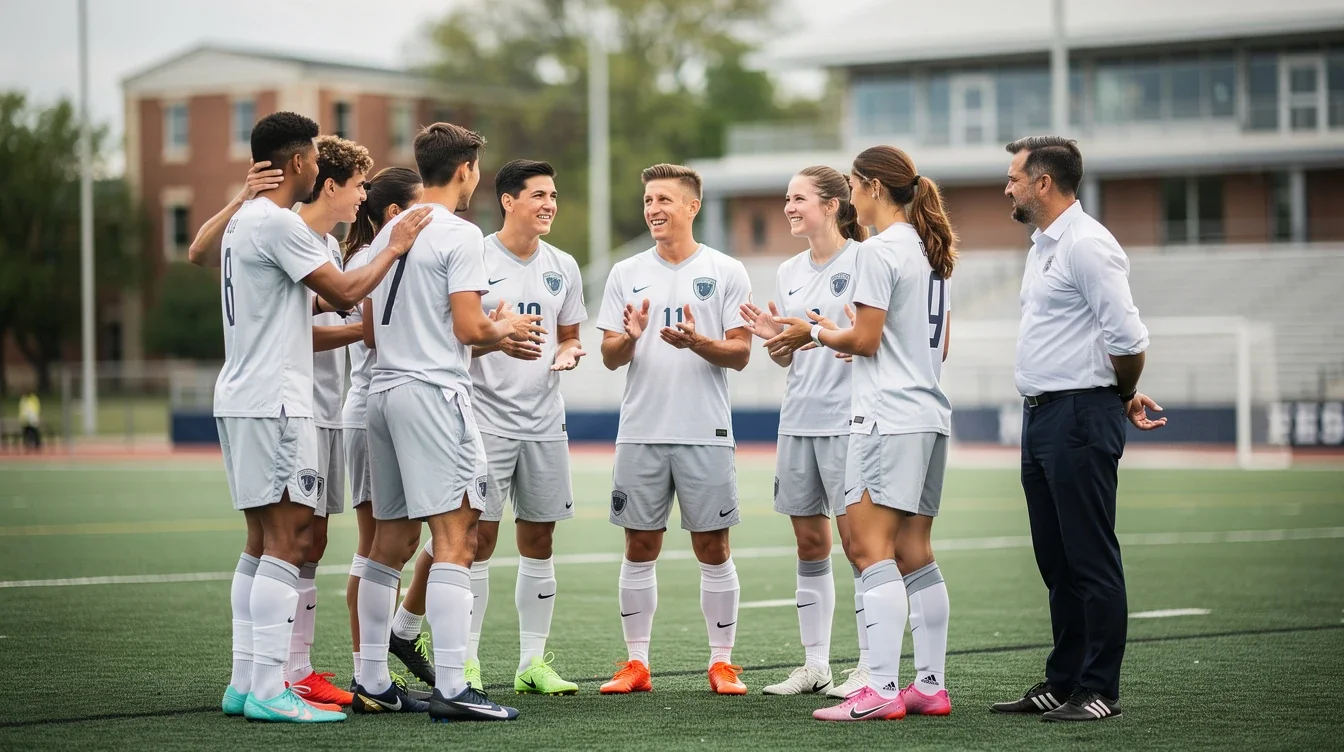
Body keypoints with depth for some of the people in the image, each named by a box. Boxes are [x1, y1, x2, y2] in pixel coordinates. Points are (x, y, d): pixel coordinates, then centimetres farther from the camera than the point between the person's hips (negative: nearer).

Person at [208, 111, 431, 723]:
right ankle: (267, 690, -13)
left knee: (262, 543, 12)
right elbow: (345, 292, -14)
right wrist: (396, 248, -1)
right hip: (274, 403, -10)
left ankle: (243, 682, 12)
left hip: (240, 398, 10)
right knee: (289, 540, -10)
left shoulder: (243, 221, 18)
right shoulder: (278, 224, -14)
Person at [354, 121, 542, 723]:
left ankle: (372, 683, 15)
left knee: (390, 539, 12)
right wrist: (506, 329, 6)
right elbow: (468, 329, -15)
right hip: (434, 391, -8)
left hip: (384, 390, 9)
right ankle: (451, 689, -14)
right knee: (454, 536, -9)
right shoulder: (459, 235, -8)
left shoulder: (388, 233, 16)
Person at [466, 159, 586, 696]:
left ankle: (532, 662, 14)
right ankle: (466, 661, 0)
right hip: (487, 422, -5)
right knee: (479, 536, -7)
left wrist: (568, 353, -3)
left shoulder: (563, 267, 11)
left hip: (545, 423, 5)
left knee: (538, 539, 8)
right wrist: (494, 340, -24)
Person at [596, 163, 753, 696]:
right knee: (640, 548, 5)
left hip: (706, 434, -2)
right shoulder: (626, 273, 9)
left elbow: (740, 354, -2)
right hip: (640, 433, 2)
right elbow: (609, 357, 7)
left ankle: (722, 663, 9)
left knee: (713, 549, 1)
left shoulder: (726, 272, 2)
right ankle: (637, 663, 12)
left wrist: (697, 342, -21)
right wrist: (629, 337, -15)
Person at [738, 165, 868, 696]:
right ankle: (815, 664, 15)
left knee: (856, 538, -6)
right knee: (810, 542, 9)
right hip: (798, 419, 7)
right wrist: (775, 338, 0)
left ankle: (870, 667, 0)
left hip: (847, 420, -7)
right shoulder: (789, 273, 15)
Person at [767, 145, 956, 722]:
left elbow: (865, 340, -14)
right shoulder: (930, 251, 16)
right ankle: (930, 686, 11)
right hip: (930, 415, 9)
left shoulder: (878, 251, -11)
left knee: (870, 549, -10)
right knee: (914, 554, 11)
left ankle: (881, 691, -16)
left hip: (889, 417, -9)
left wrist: (816, 332, 2)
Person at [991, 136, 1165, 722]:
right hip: (1042, 415, 10)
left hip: (1080, 418, -10)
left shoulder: (1086, 244, -14)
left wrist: (1124, 397, -3)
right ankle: (1063, 683, 19)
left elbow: (1127, 339, -18)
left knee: (1091, 561, -6)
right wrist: (1123, 395, 18)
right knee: (1057, 563, 13)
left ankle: (1100, 690, -3)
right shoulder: (1043, 246, 18)